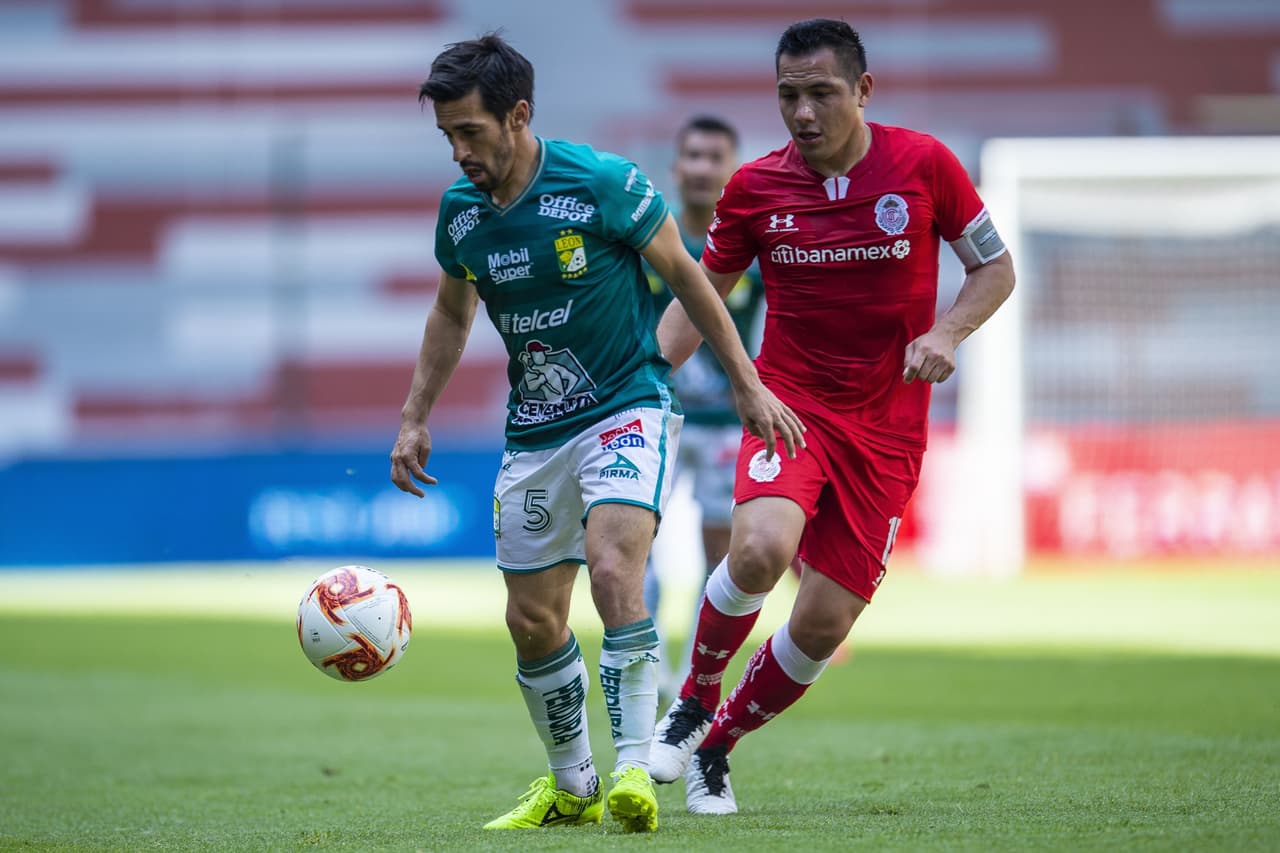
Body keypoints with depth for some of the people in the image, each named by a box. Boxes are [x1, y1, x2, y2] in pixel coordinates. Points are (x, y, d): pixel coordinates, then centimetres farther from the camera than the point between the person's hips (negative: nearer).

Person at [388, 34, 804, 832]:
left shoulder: (602, 182, -17)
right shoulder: (460, 210, -1)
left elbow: (684, 274, -4)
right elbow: (452, 313, 19)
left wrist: (748, 384, -2)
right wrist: (415, 420, 14)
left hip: (628, 409, -6)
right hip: (534, 432, 6)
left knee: (613, 569, -28)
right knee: (533, 618, 7)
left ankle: (636, 768, -28)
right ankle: (571, 787, 25)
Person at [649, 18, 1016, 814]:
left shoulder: (923, 164, -5)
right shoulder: (755, 188, -2)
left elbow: (995, 268, 5)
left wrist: (946, 333, -14)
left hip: (886, 427, 1)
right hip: (790, 404, -1)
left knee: (825, 622, -3)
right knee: (761, 548, -30)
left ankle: (717, 744, 22)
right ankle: (693, 703, -4)